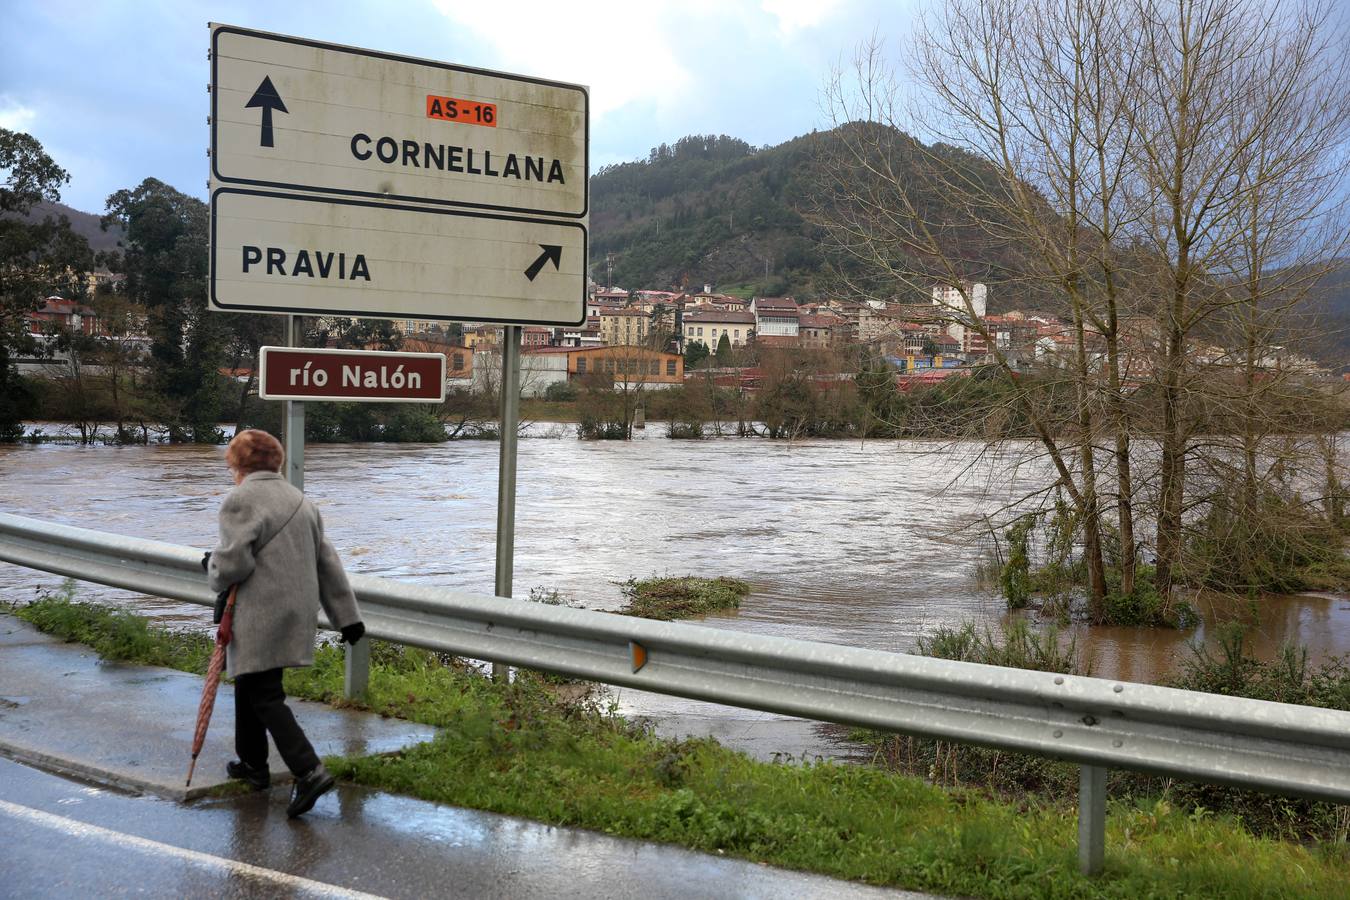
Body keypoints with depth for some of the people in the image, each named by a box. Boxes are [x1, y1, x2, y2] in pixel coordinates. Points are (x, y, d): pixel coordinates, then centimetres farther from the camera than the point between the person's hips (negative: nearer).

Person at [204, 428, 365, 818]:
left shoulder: (239, 501, -10)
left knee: (264, 696, -5)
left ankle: (309, 771, -16)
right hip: (297, 612, 8)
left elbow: (234, 562, -18)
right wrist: (346, 615, 15)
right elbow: (327, 561, 14)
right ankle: (252, 763, 31)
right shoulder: (300, 501, 14)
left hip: (260, 618, -8)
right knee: (250, 682, 22)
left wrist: (213, 567, 6)